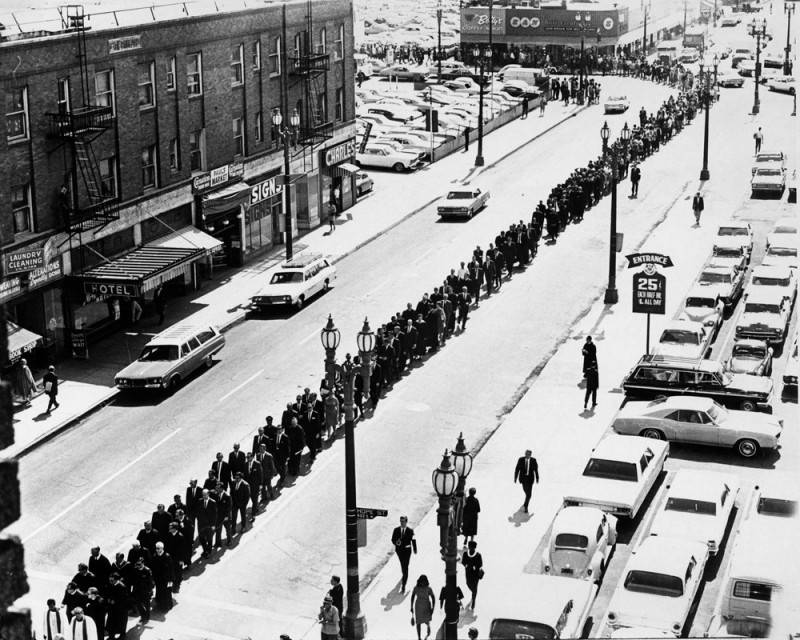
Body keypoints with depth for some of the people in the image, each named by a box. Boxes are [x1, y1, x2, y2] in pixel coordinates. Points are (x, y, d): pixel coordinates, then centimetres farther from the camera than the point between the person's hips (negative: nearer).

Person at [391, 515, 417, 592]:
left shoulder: (410, 530, -11)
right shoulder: (396, 530, -6)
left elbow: (413, 540, 2)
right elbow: (393, 540, -2)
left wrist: (415, 549, 14)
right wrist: (396, 542, -27)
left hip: (407, 551, -3)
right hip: (399, 550, 3)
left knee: (405, 567, -9)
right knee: (402, 565, 26)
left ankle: (403, 585, -9)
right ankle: (405, 576, 54)